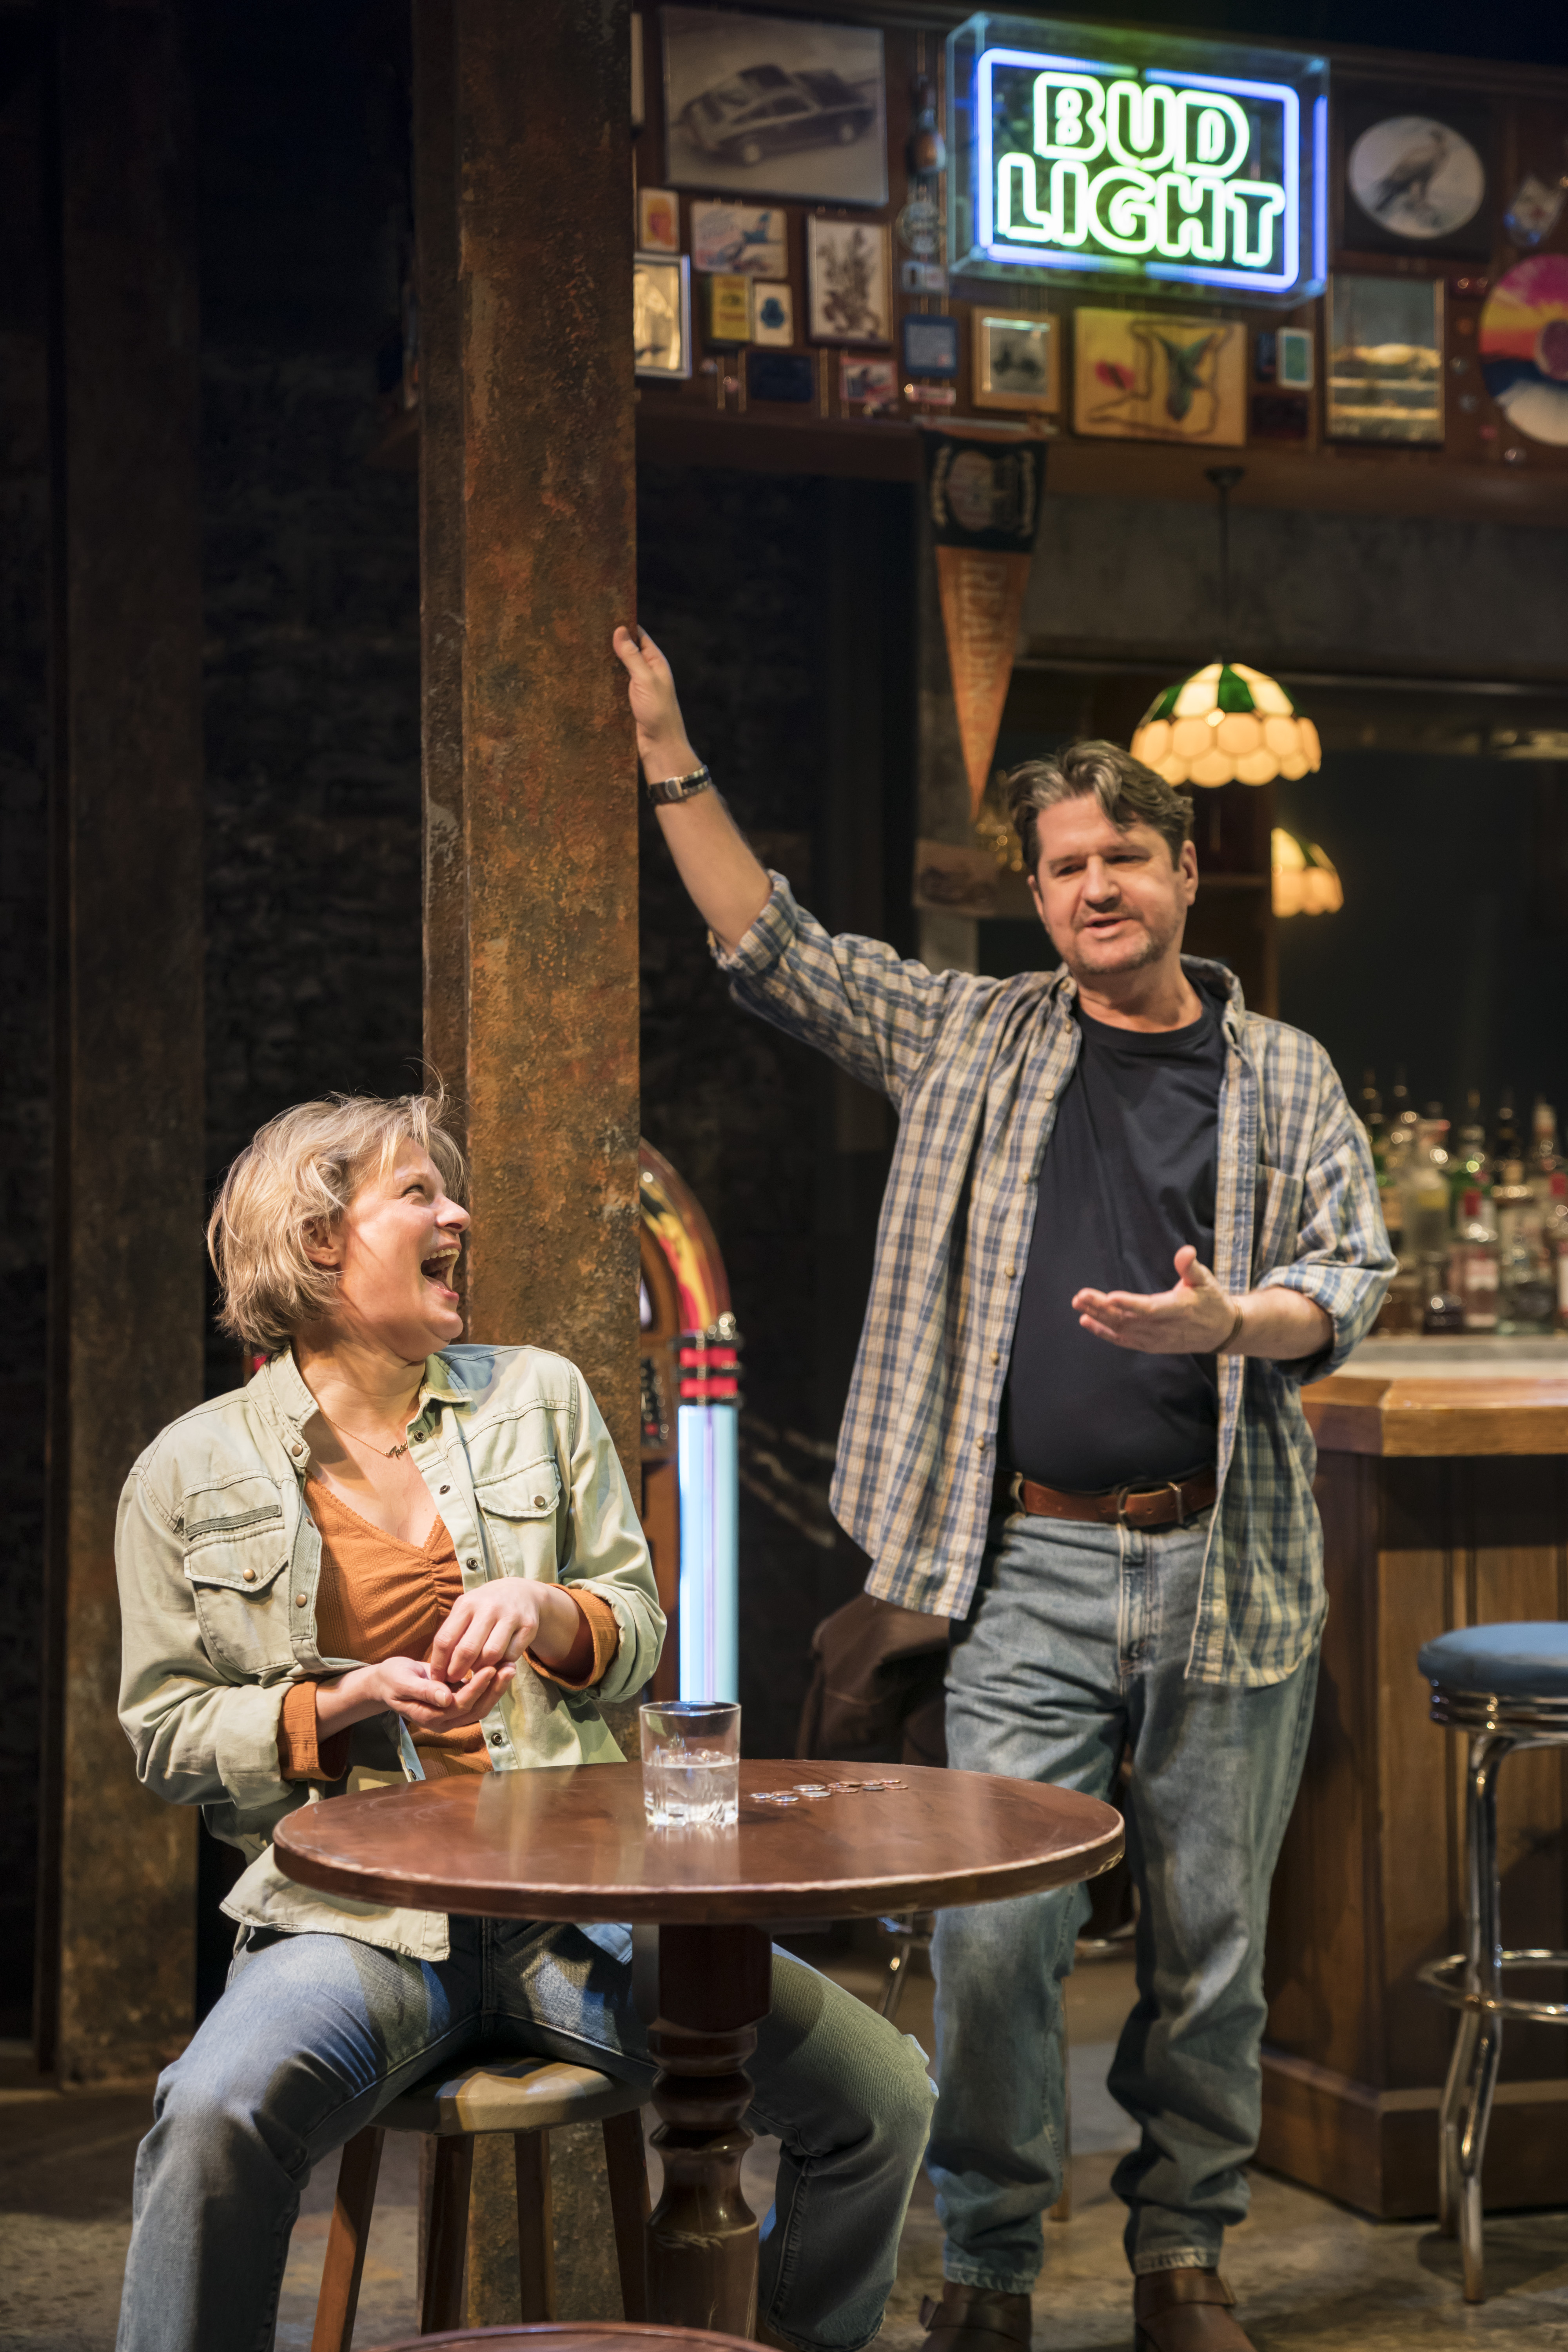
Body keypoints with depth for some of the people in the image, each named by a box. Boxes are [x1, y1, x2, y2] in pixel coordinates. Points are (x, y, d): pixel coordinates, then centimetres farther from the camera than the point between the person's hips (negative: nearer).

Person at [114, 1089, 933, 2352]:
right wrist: (343, 1706, -10)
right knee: (219, 2111, -35)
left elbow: (640, 1634, 15)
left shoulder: (541, 1397, 12)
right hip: (354, 1908, -2)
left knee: (882, 2096, -9)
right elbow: (166, 1729, 7)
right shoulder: (190, 1473, 5)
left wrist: (545, 1612, -9)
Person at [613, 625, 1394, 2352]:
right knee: (995, 1932, -5)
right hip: (1029, 1571, 0)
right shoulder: (971, 1041, 10)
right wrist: (670, 757, 4)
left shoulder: (1285, 1077, 10)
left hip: (1228, 1572, 1)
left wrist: (1226, 1325, -16)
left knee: (1211, 1938, 7)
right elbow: (773, 952, 10)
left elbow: (1353, 1274, 5)